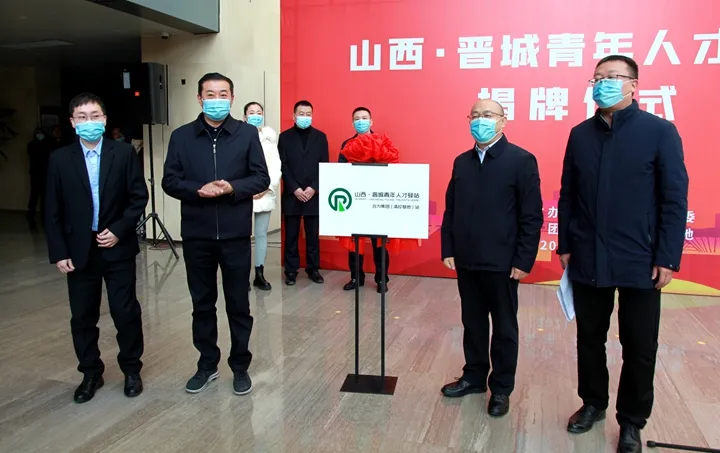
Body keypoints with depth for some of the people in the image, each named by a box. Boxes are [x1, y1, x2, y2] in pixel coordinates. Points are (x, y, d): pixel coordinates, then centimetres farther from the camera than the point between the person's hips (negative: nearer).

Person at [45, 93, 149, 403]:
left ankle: (131, 369, 22)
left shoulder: (124, 153, -1)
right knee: (82, 317, 9)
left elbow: (139, 196, -2)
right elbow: (52, 211, 2)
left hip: (118, 247, -1)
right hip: (79, 250, 2)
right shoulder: (60, 159, 2)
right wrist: (58, 252, -4)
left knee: (126, 313, 4)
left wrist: (119, 230, -12)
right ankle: (91, 374, 26)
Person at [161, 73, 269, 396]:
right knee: (202, 304, 12)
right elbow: (170, 182, 1)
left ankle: (240, 367, 22)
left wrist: (232, 188, -18)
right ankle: (207, 365, 28)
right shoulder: (181, 136, 4)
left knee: (238, 304, 7)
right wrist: (198, 190, -17)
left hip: (235, 233, -1)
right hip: (196, 234, 2)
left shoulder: (247, 133, 1)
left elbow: (261, 178, -1)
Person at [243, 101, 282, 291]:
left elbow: (276, 165, 6)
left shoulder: (270, 137, 12)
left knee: (262, 234, 6)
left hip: (265, 194, 3)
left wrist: (268, 187, -6)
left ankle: (260, 275, 14)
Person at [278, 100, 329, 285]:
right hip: (291, 195, 0)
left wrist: (313, 188, -9)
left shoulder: (320, 137, 8)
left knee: (313, 235, 6)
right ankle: (291, 270, 13)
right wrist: (295, 189, -11)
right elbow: (283, 166, -2)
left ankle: (313, 269, 16)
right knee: (291, 235, 4)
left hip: (314, 194, 1)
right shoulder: (285, 137, 5)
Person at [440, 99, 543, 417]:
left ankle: (501, 388, 24)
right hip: (466, 260, 5)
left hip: (502, 262, -5)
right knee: (472, 323, 16)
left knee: (504, 328, 10)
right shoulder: (461, 162, 9)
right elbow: (450, 209, 11)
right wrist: (448, 249, 5)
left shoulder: (522, 160, -8)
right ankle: (474, 377, 33)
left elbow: (531, 216, -10)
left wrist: (523, 261, -13)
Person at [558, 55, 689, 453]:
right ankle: (593, 403, 35)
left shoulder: (660, 131, -5)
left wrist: (668, 258, -11)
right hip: (588, 260, 3)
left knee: (639, 348, 9)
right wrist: (565, 246, 5)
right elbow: (568, 195, 7)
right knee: (589, 339, 15)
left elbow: (675, 200, -7)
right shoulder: (580, 134, 5)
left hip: (639, 262, -3)